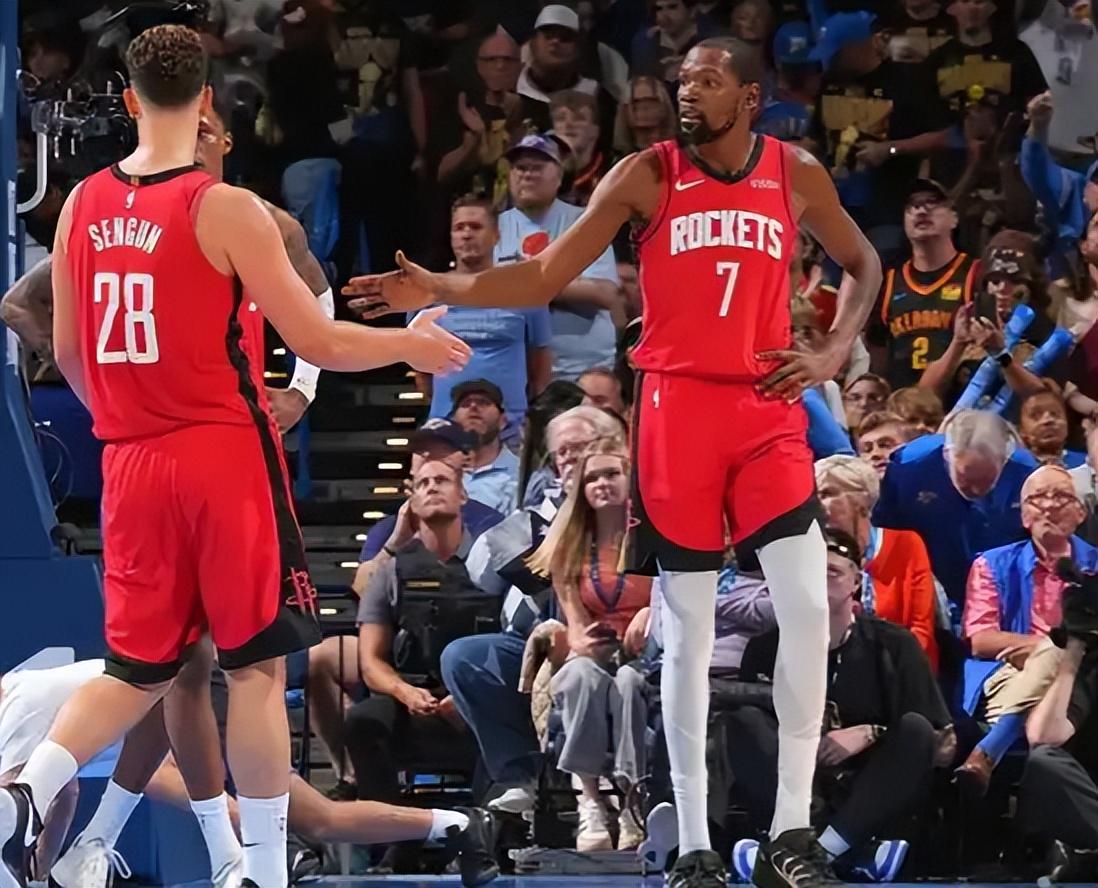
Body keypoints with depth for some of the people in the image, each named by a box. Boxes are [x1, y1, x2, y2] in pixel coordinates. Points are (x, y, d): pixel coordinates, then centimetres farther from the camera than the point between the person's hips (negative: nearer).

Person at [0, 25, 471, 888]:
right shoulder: (227, 210, -12)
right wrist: (412, 345, 8)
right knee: (256, 662, 4)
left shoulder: (83, 206, 4)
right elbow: (318, 342, -9)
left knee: (137, 668, 14)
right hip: (225, 456, -5)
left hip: (132, 462, 5)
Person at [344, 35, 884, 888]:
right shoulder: (647, 174, 0)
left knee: (808, 607, -11)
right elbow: (545, 277, 0)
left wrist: (834, 352, 4)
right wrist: (438, 289, -11)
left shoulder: (795, 173, 4)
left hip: (768, 408, 1)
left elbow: (862, 262, 20)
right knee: (688, 629, 1)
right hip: (678, 407, -1)